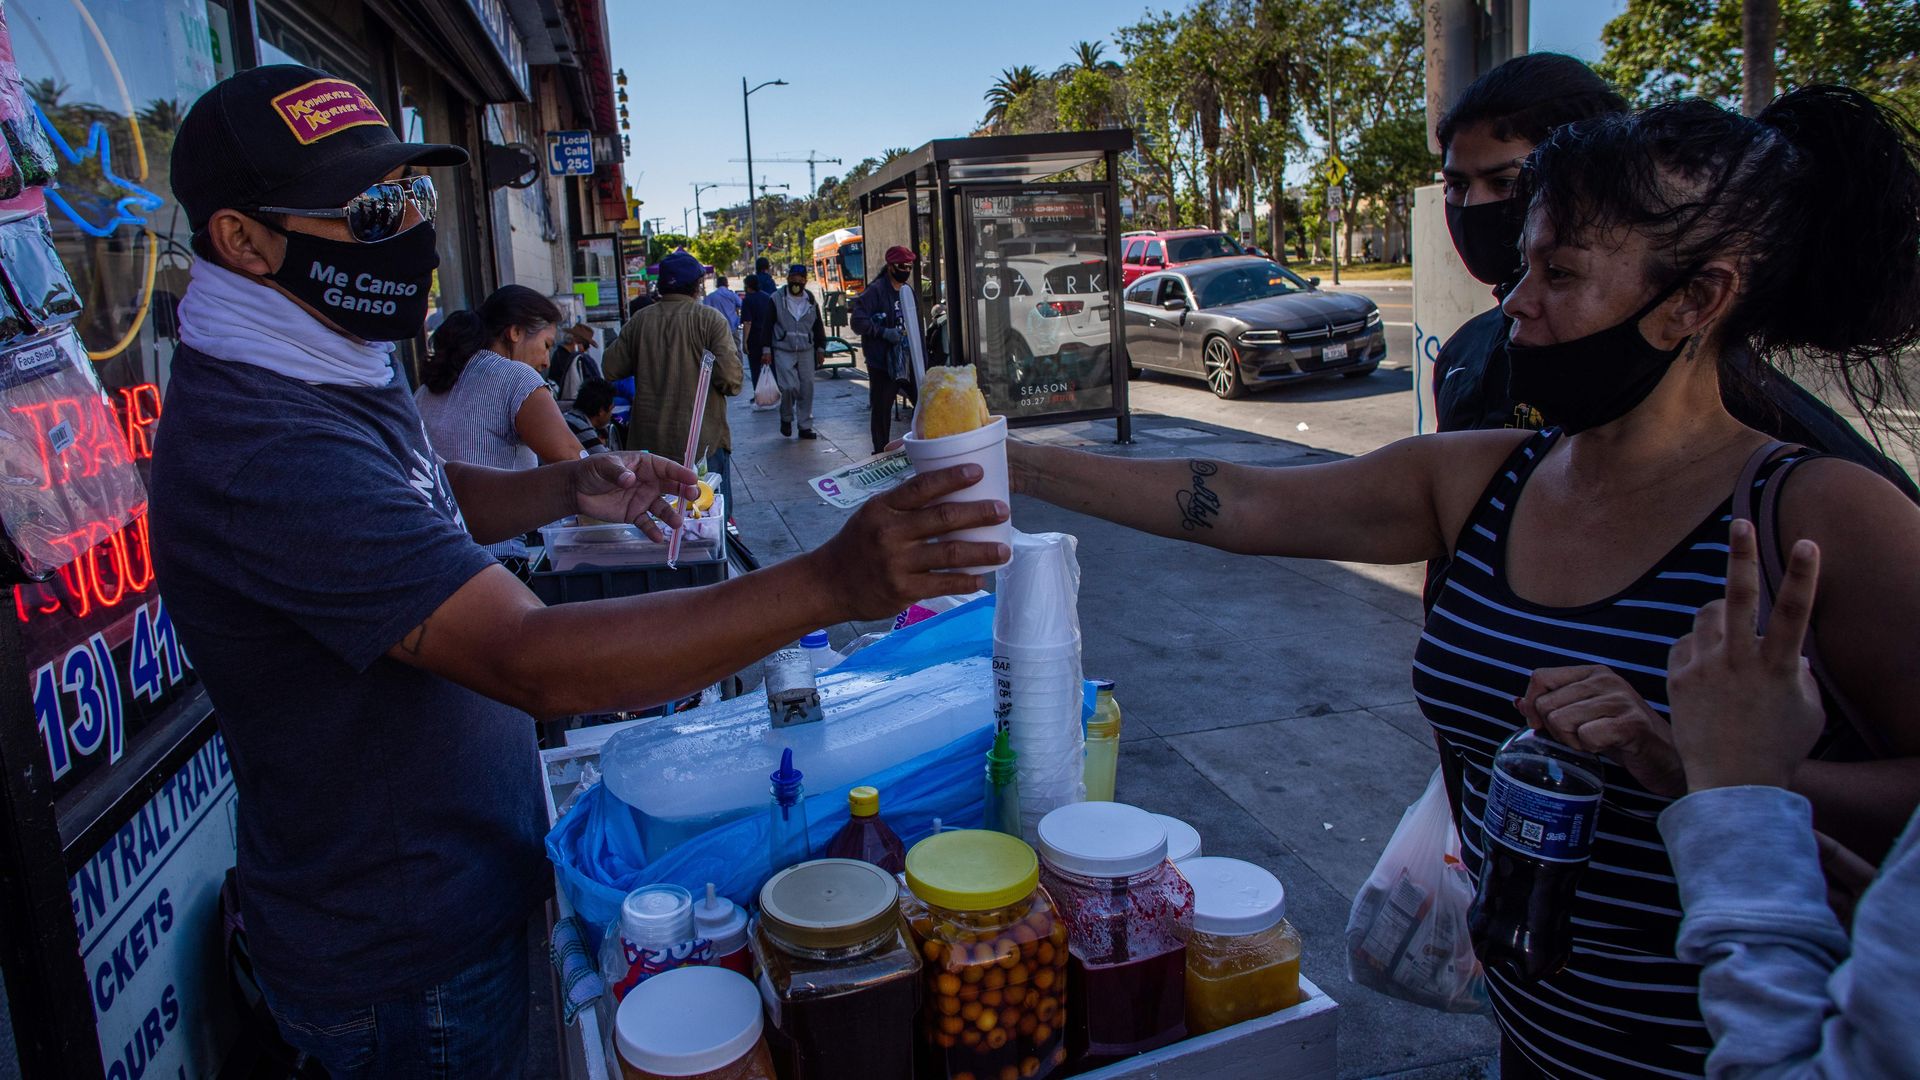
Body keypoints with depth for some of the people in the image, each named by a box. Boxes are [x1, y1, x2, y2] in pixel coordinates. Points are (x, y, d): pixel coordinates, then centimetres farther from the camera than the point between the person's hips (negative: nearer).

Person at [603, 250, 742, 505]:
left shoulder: (639, 321, 2)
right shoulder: (710, 319, -9)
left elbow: (610, 369, 6)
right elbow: (730, 377, -17)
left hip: (649, 442, 4)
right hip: (703, 442, -4)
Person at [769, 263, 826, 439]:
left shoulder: (811, 301, 10)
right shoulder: (777, 299, -2)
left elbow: (818, 327, 17)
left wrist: (820, 349, 12)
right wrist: (766, 350, -7)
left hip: (806, 352, 4)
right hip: (783, 352, -4)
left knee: (807, 389, 3)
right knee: (790, 387, -16)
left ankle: (805, 426, 13)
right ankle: (786, 418, 11)